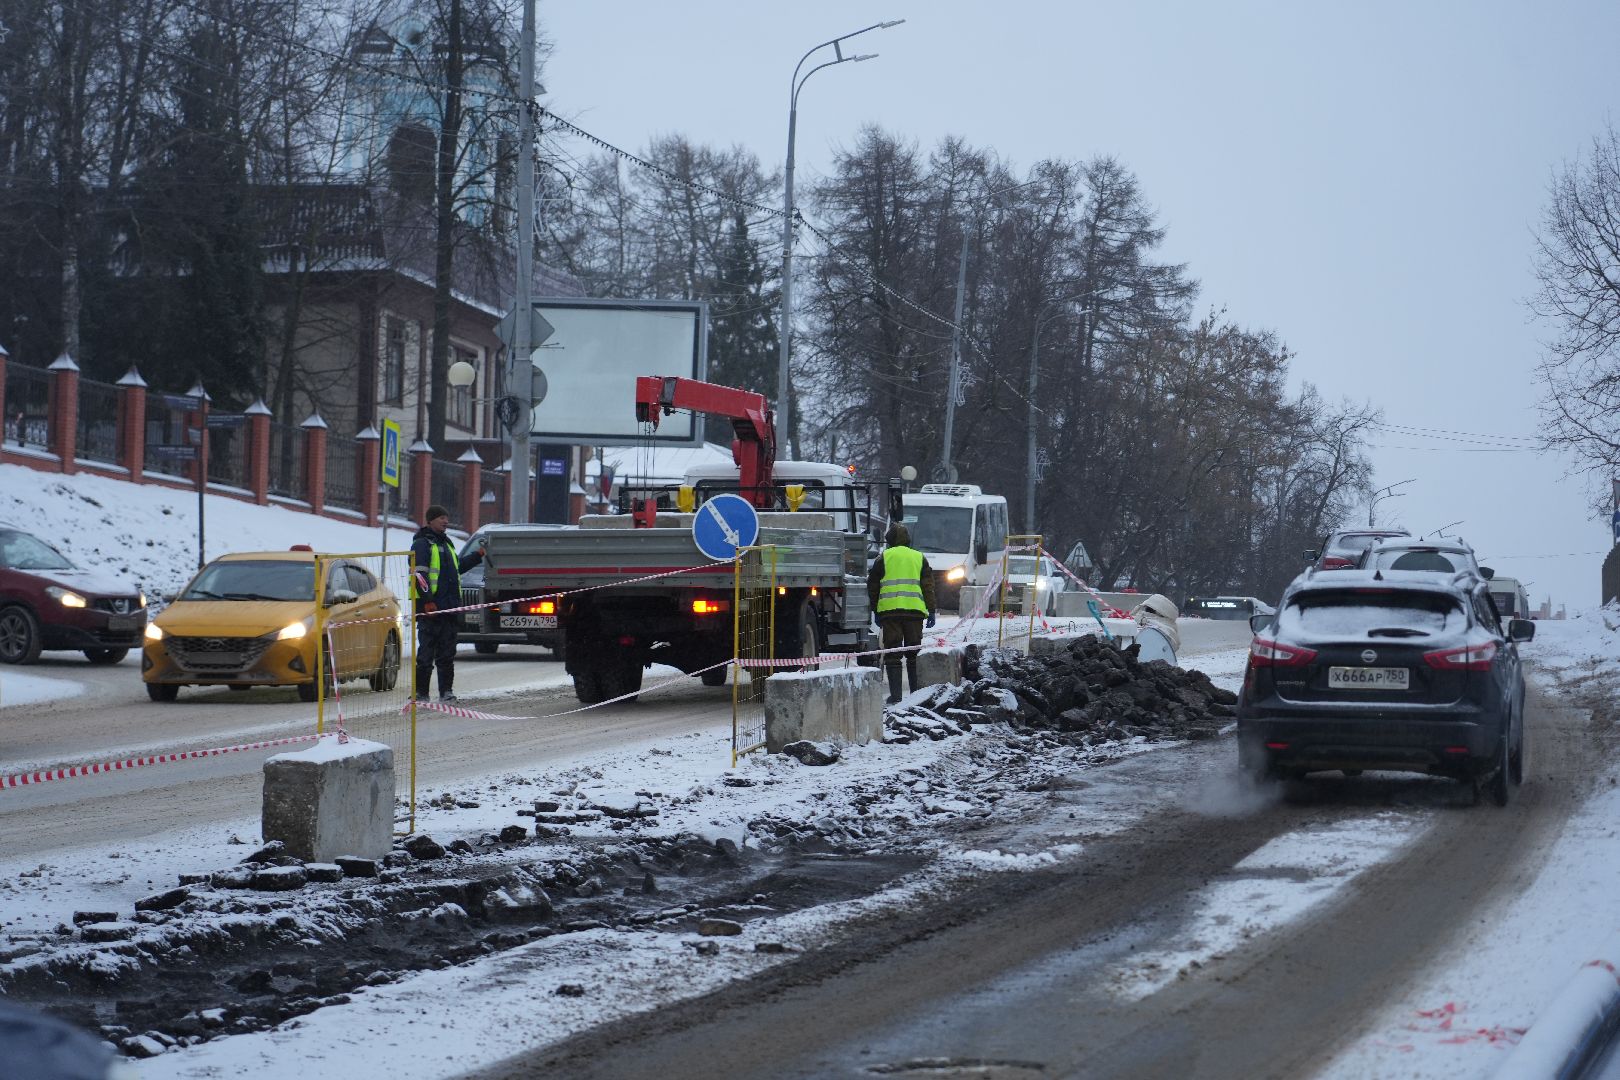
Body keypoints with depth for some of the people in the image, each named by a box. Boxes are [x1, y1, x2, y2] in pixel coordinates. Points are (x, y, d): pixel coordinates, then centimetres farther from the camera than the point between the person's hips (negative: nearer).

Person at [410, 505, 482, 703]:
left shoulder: (446, 544, 22)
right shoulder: (422, 544, -5)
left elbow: (457, 567, 35)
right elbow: (419, 574, -15)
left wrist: (477, 556, 27)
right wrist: (427, 600, -22)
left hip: (449, 606, 8)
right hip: (430, 608, -8)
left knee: (447, 652, 8)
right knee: (426, 651, -7)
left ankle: (446, 690, 12)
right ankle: (420, 691, -3)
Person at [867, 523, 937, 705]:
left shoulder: (884, 558, 6)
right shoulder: (919, 558, 12)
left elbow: (872, 586, 7)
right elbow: (928, 586, 10)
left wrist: (875, 611, 14)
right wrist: (931, 611, 11)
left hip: (889, 611, -2)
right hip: (914, 610, 2)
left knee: (892, 654, 0)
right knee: (914, 653, 10)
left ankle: (895, 695, -7)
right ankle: (916, 693, 8)